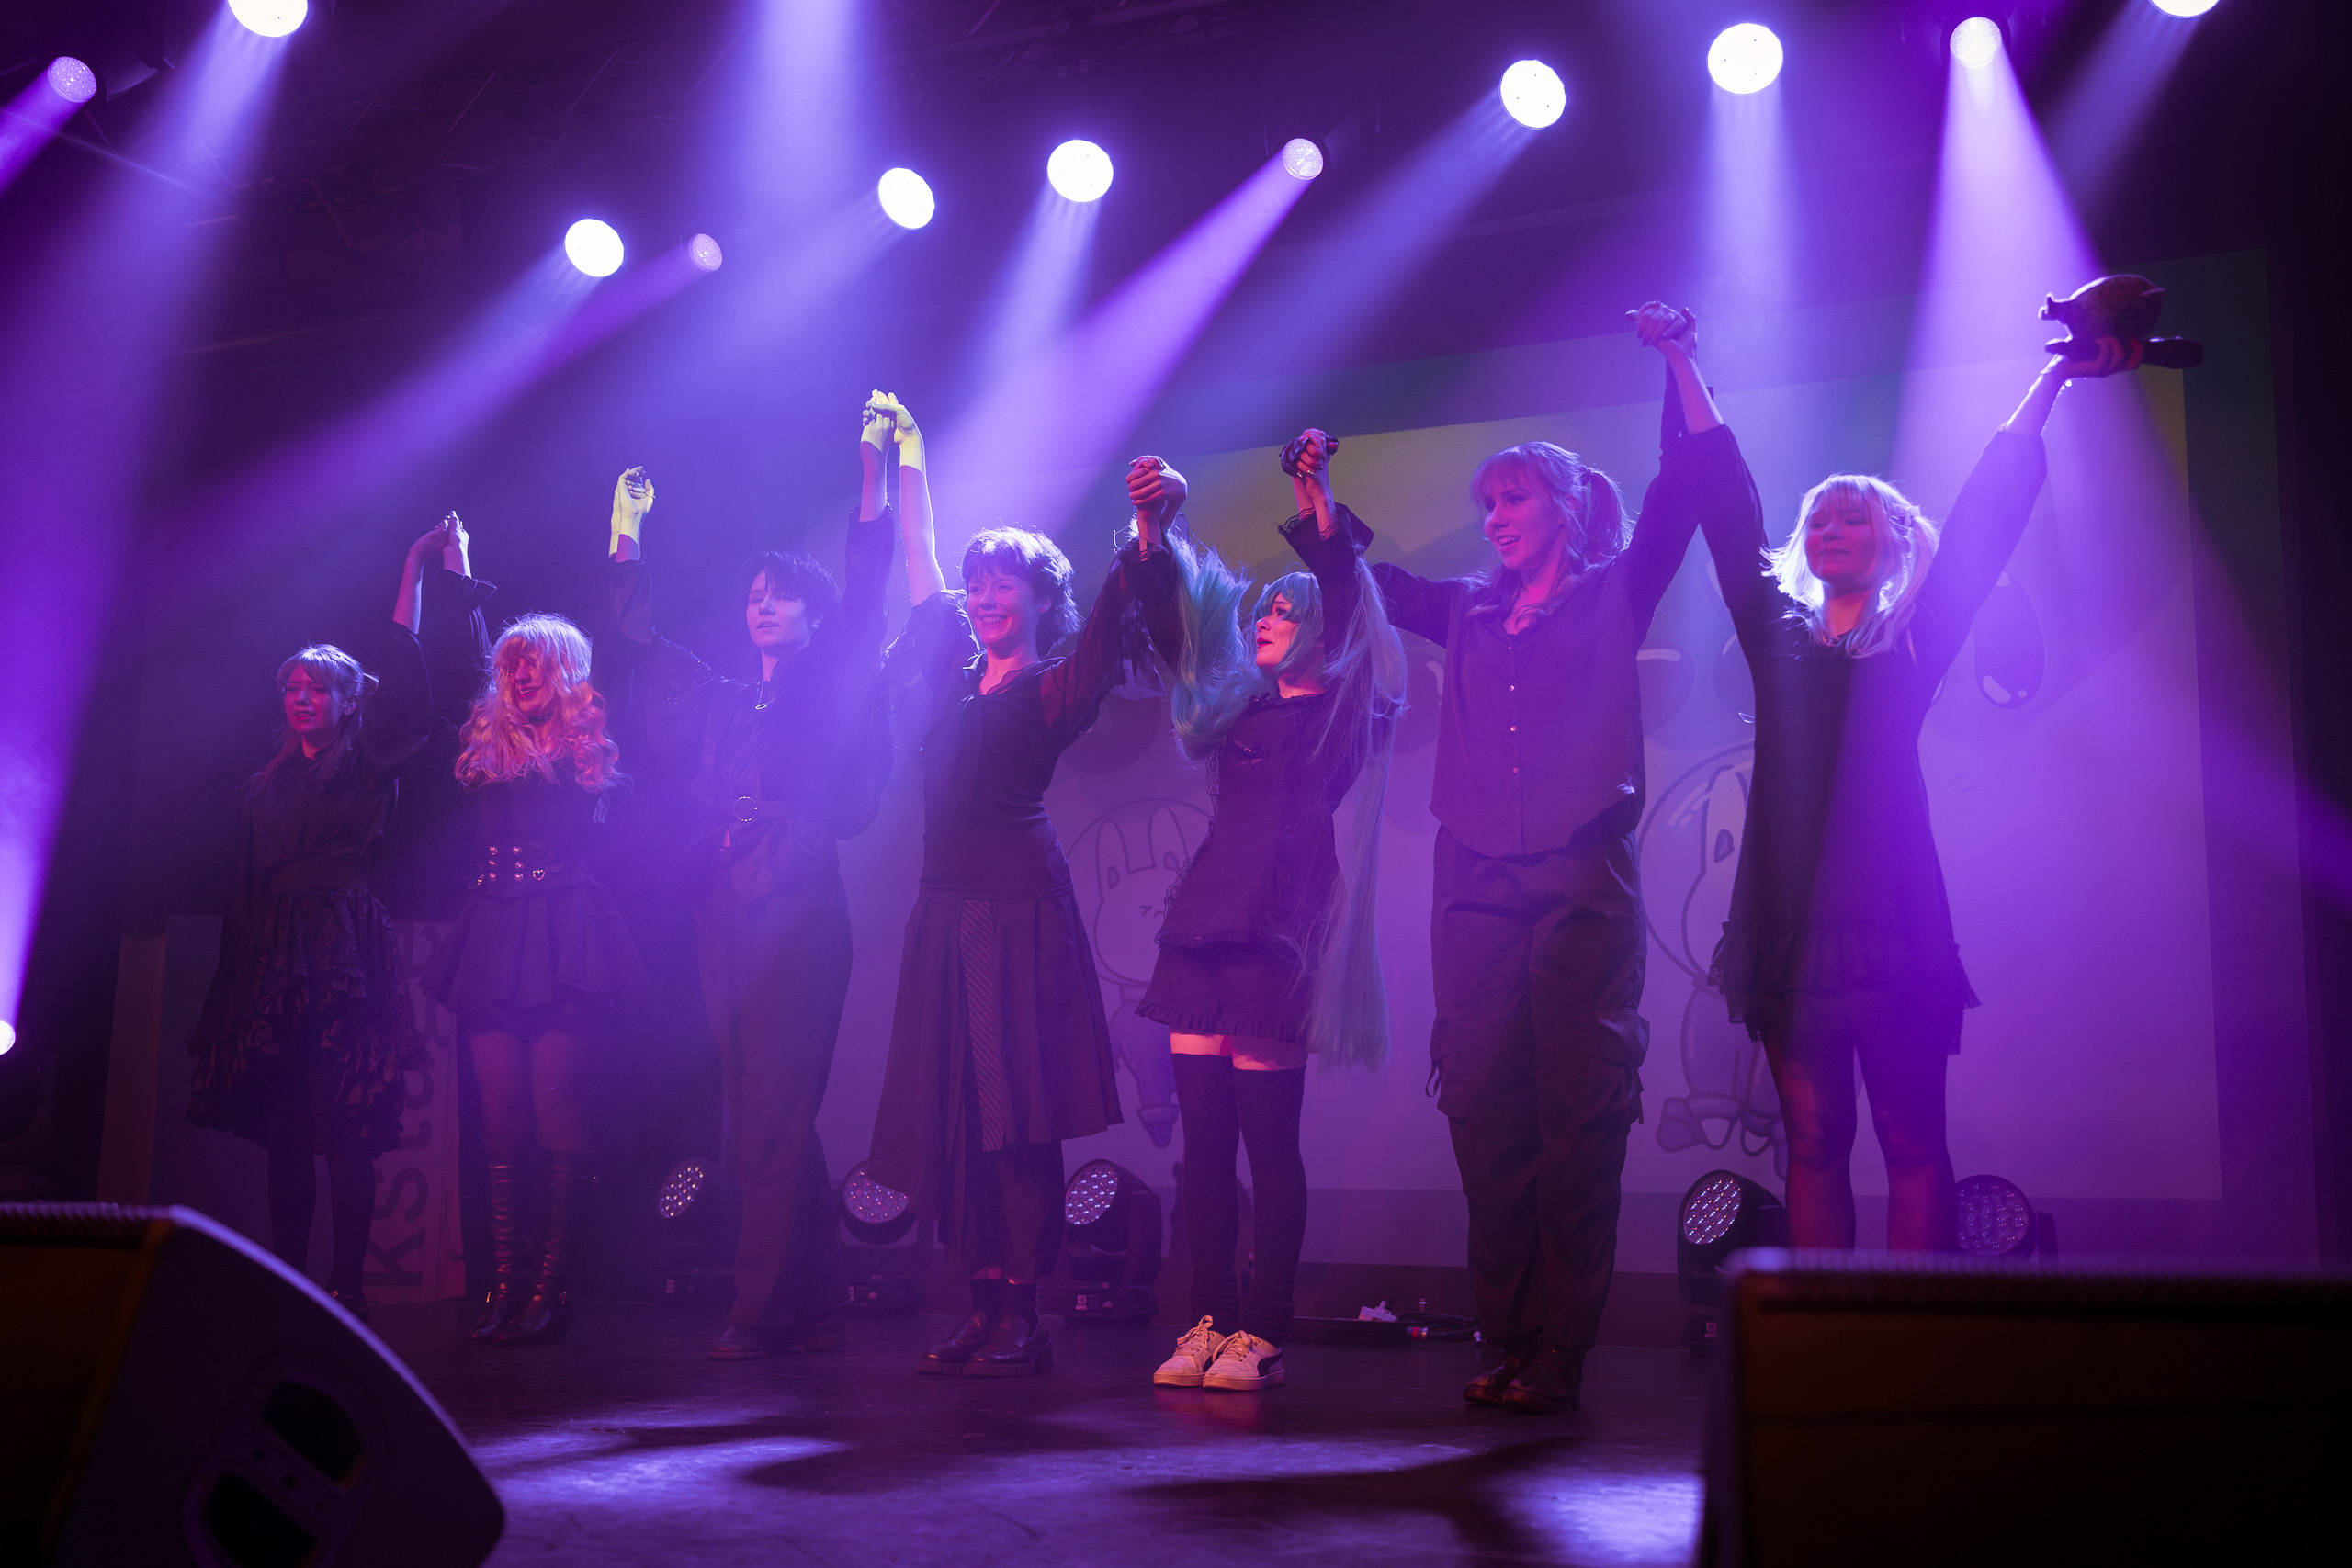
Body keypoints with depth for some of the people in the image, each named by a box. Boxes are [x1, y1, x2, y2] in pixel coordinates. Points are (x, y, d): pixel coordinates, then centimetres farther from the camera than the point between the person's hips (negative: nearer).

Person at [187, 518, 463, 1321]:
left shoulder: (364, 764, 6)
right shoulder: (266, 785, 19)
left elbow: (400, 677, -7)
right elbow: (244, 886, 17)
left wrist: (416, 567, -9)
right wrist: (235, 979, 11)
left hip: (341, 955, -5)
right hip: (269, 961, 5)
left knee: (343, 1128, -9)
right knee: (283, 1132, 3)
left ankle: (345, 1289, -8)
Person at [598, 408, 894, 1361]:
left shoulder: (832, 691, 7)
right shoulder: (723, 704, 20)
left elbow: (864, 596, -2)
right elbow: (636, 646, 28)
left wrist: (873, 469, -6)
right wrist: (627, 536, 30)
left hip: (797, 913, -5)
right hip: (726, 914, 6)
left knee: (771, 1125, -9)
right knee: (769, 1128, 5)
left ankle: (761, 1313, -6)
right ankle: (817, 1308, 10)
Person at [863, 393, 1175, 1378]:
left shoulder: (1055, 691, 0)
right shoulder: (956, 676, 16)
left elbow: (1111, 621, -15)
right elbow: (919, 559, 24)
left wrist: (1147, 538, -29)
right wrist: (907, 460, 27)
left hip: (1018, 907, -6)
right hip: (946, 907, 7)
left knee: (1017, 1112, -7)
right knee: (952, 1108, 3)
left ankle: (1022, 1317, -5)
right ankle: (985, 1306, 7)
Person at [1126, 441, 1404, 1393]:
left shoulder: (1343, 712, 4)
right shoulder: (1239, 708, 20)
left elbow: (1344, 604, -9)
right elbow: (1171, 626, 20)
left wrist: (1317, 505, -16)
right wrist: (1157, 528, 11)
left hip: (1277, 931, -6)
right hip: (1203, 922, 6)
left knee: (1269, 1142, -4)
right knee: (1203, 1138, 4)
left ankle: (1261, 1337, 0)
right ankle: (1209, 1325, 10)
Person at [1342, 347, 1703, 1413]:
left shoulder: (1614, 596, 9)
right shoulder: (1469, 613, 19)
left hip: (1582, 887, -4)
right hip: (1477, 888, 4)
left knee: (1578, 1117, -5)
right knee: (1483, 1112, 0)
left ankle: (1559, 1355, -1)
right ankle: (1507, 1341, 8)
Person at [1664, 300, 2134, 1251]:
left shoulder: (1914, 643, 10)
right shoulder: (1779, 637, 15)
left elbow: (1984, 518, 7)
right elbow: (1726, 503, 15)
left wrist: (2053, 379, 5)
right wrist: (1682, 364, 15)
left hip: (1893, 919, -2)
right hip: (1788, 921, 2)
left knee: (1912, 1142, -2)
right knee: (1813, 1143, 3)